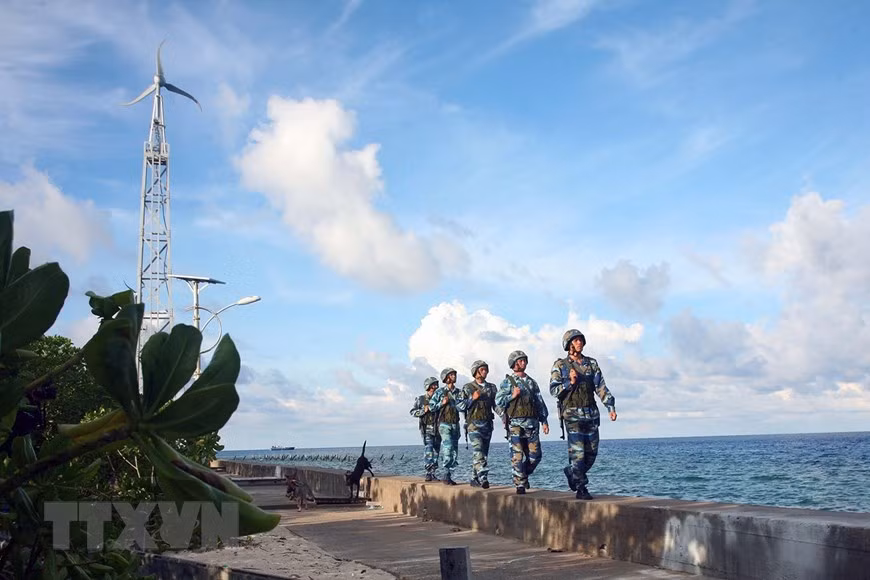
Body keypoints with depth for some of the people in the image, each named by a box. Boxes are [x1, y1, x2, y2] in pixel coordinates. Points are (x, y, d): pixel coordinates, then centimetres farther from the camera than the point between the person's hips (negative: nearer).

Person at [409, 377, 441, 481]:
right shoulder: (420, 399, 6)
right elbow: (412, 412, 3)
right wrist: (423, 411, -11)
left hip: (437, 429, 4)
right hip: (427, 428, -4)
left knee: (436, 451, 4)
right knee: (429, 449, -15)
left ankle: (432, 473, 11)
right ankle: (429, 473, -14)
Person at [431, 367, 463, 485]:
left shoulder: (459, 392, 10)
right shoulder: (440, 392, 1)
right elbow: (431, 407, 3)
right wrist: (442, 403, -10)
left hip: (455, 424, 5)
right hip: (444, 424, -4)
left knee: (454, 451, 5)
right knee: (448, 449, -16)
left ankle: (449, 476, 12)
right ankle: (447, 476, -14)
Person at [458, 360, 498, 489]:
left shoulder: (492, 388, 15)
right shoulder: (468, 388, 3)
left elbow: (496, 405, 15)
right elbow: (460, 406, 0)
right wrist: (472, 398, -11)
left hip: (487, 424, 5)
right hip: (474, 424, -5)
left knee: (483, 453, 7)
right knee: (478, 451, -19)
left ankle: (475, 479, 16)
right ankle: (483, 478, -29)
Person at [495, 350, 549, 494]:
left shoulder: (531, 382, 17)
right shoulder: (507, 381, 4)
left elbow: (540, 403, 18)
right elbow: (498, 401, -2)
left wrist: (544, 421, 11)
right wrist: (512, 396, -14)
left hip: (532, 424, 4)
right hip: (516, 424, -4)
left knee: (535, 456, 1)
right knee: (518, 456, -8)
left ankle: (524, 475, 25)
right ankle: (520, 484, -2)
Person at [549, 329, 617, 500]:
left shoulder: (592, 363, 12)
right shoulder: (560, 366, 1)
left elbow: (601, 388, 10)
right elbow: (553, 390, -2)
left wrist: (611, 407, 1)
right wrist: (570, 382, -17)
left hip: (591, 414, 5)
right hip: (572, 415, -4)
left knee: (591, 453, 6)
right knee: (577, 452, -9)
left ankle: (571, 473, 30)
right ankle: (581, 488, -1)